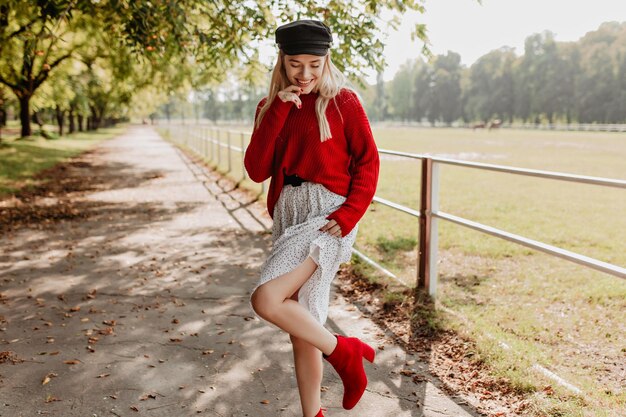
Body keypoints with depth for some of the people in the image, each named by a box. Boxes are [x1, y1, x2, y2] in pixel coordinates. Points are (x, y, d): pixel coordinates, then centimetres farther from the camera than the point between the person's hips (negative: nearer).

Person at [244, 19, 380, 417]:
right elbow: (257, 170, -1)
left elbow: (368, 162, -2)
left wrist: (349, 214, -15)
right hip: (287, 215, 6)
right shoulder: (271, 106, 11)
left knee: (267, 299, -22)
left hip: (328, 214, -5)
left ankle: (344, 351, 0)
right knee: (302, 326, 9)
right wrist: (278, 111, -9)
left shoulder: (343, 100, -1)